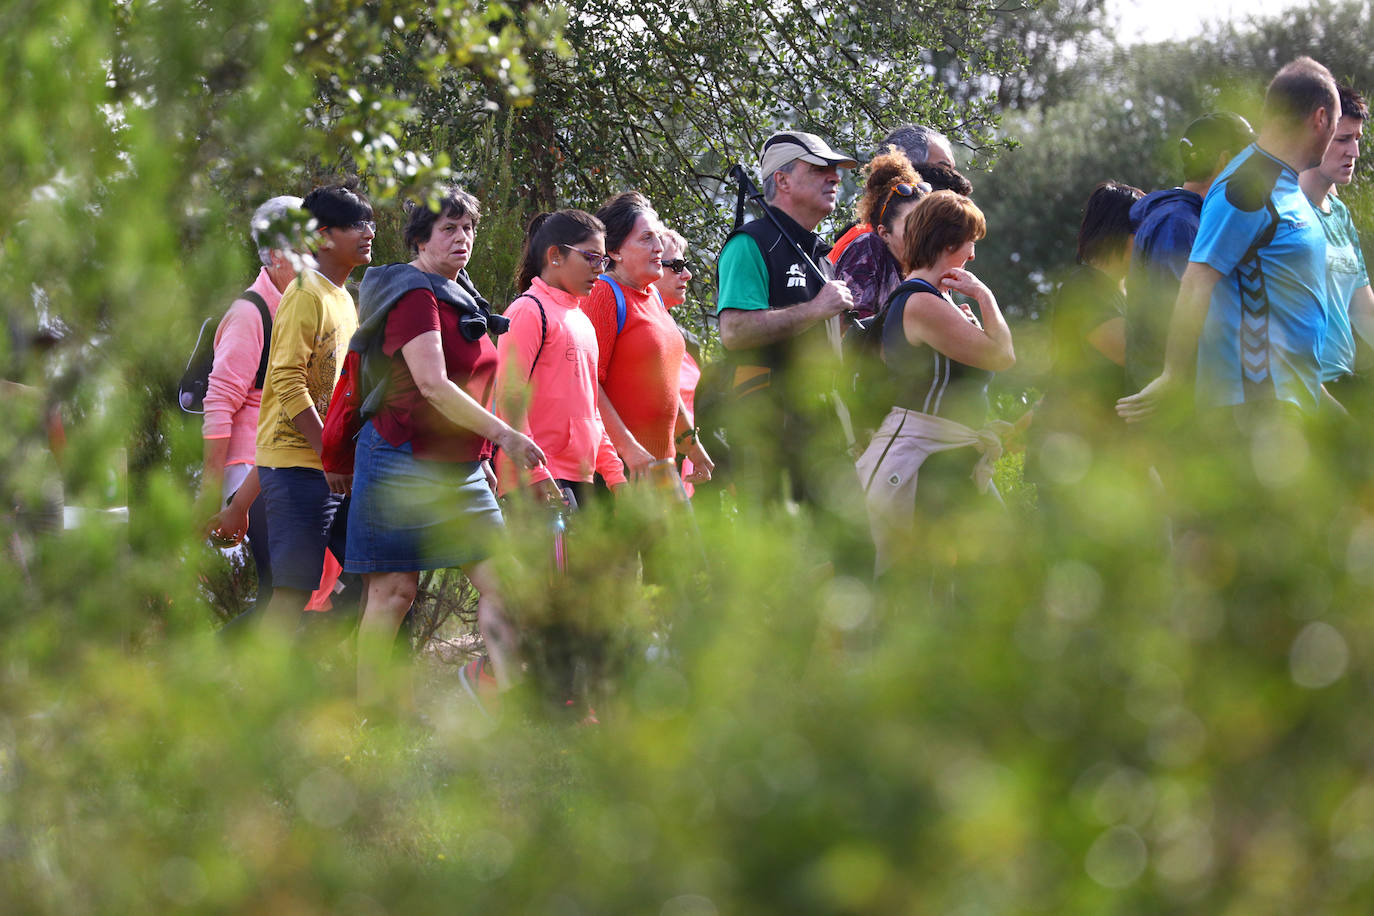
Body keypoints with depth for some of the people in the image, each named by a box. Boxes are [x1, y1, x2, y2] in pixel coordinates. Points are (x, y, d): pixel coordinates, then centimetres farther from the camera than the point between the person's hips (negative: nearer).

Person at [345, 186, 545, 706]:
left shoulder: (461, 297, 16)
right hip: (406, 463, -8)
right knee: (394, 591, -5)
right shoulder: (414, 295, -12)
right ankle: (368, 710, 1)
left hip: (461, 468, 8)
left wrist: (481, 456, 19)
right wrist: (504, 435, -25)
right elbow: (433, 386, -23)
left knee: (497, 581, -2)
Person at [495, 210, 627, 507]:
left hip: (579, 478, 9)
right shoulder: (529, 311, -6)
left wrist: (613, 472, 18)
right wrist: (534, 473, -19)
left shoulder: (582, 321, 21)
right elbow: (509, 396, -13)